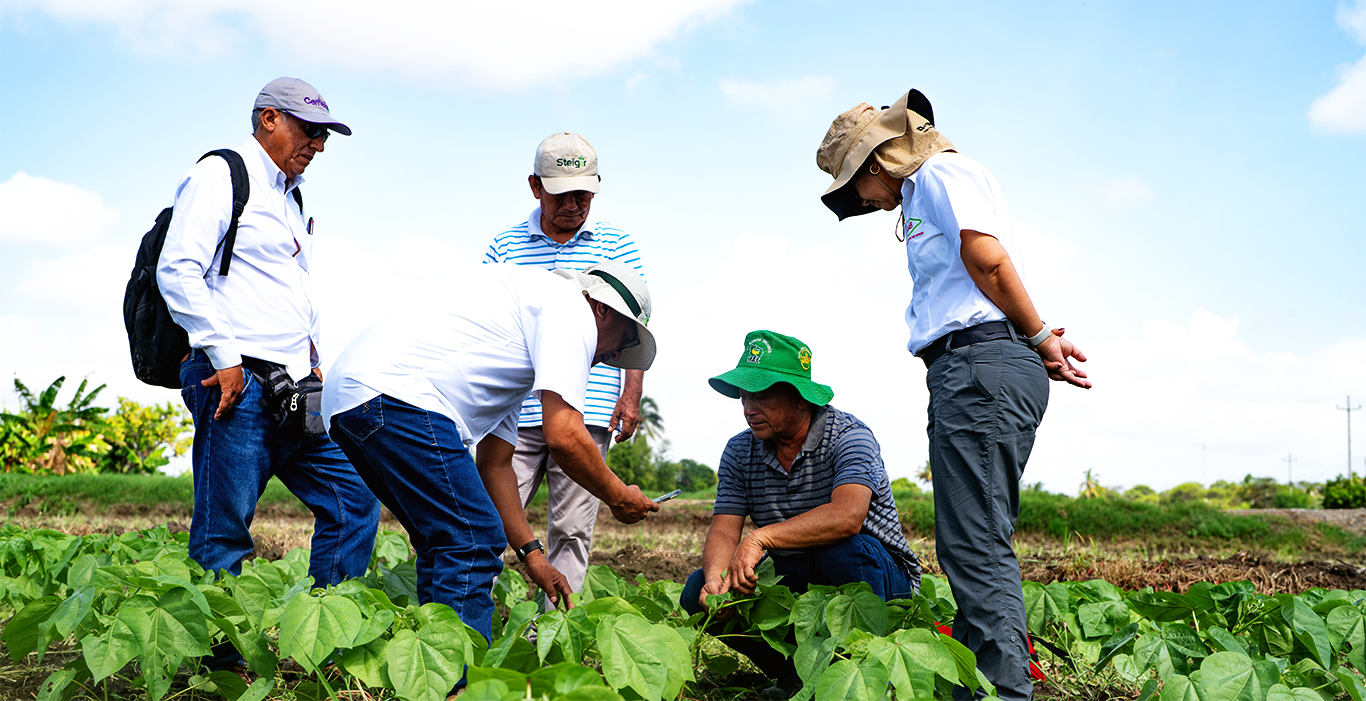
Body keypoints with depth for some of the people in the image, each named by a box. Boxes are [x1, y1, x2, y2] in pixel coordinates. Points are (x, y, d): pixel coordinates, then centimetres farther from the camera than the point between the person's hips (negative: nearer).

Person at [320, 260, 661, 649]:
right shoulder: (572, 307, 1)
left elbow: (494, 463, 30)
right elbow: (563, 436, -10)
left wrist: (531, 554, 28)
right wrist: (618, 497, 7)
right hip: (396, 397, -11)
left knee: (446, 545, 19)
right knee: (472, 545, -7)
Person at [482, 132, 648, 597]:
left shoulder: (615, 245, 8)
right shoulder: (505, 247, 10)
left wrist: (631, 396, -2)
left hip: (587, 413, -1)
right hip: (515, 411, 1)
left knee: (572, 527, 0)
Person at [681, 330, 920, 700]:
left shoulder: (847, 435, -17)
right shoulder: (739, 451, 1)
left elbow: (847, 516, -35)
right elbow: (723, 532, -6)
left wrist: (761, 537, -42)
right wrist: (715, 579, -29)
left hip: (882, 576, -5)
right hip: (793, 582, 5)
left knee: (844, 549, -37)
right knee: (698, 590, -13)